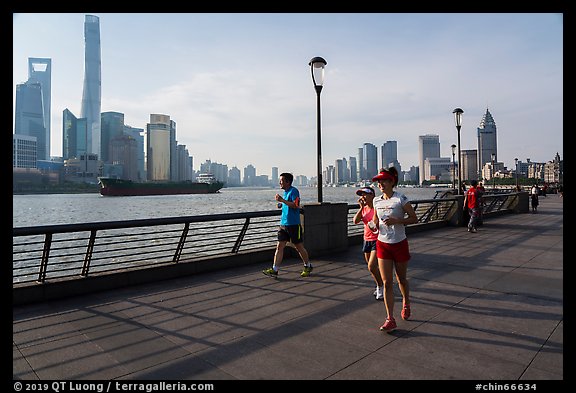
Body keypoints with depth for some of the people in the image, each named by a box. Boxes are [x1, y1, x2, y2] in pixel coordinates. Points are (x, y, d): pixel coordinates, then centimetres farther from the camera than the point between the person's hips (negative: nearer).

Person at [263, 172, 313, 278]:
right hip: (283, 224, 8)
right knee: (279, 246, 1)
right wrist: (281, 203, 13)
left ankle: (308, 267, 24)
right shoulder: (285, 192, 15)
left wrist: (282, 200, -24)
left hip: (294, 225, -8)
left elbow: (295, 205, -24)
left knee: (299, 247, 5)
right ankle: (274, 270, 1)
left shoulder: (294, 191, -11)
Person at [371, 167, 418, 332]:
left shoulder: (401, 199, -11)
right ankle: (390, 319, 5)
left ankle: (406, 303, 45)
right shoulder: (376, 201, 4)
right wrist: (374, 224, -6)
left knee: (401, 279, 15)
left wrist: (396, 221, -22)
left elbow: (414, 218, -8)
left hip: (399, 244, -3)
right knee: (387, 282, -1)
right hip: (382, 244, 3)